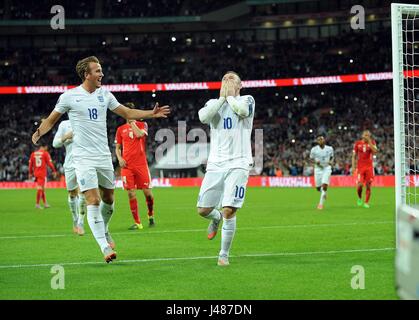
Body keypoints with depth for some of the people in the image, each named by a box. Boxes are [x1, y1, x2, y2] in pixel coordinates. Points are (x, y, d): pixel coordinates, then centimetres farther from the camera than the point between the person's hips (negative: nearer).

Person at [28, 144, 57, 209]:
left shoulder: (33, 154, 10)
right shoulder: (45, 153, -5)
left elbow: (30, 164, 12)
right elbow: (50, 163, -6)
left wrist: (30, 173, 17)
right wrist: (54, 171, 3)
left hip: (36, 173, 6)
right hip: (42, 174, -6)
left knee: (42, 189, 16)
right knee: (40, 188, -6)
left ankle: (45, 203, 21)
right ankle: (37, 204, -9)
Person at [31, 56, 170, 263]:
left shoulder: (104, 94, 7)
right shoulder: (69, 96, -5)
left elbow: (127, 113, 17)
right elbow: (51, 120, 4)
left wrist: (152, 113, 7)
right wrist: (39, 132, -16)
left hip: (104, 156, 5)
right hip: (84, 158, -5)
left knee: (108, 199, 13)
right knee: (93, 201, -13)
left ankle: (104, 232, 40)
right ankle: (105, 247, -13)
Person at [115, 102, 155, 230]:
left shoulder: (142, 125, 7)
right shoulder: (120, 129, 13)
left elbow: (139, 134, -16)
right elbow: (117, 147, 17)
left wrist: (132, 122, -5)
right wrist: (119, 158, -1)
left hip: (141, 164, -1)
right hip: (127, 165, 2)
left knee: (147, 191, -3)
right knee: (131, 193, -5)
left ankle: (150, 214, 24)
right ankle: (137, 222, 1)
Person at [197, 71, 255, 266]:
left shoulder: (246, 100, 10)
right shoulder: (213, 103, 16)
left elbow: (242, 110, -17)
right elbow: (203, 117, -8)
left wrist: (230, 96, 0)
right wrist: (222, 97, -3)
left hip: (238, 164, -3)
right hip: (215, 164, 3)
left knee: (229, 210, -15)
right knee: (203, 210, 1)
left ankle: (224, 255, -1)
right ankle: (216, 218, 38)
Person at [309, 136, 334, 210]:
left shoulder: (329, 149, -2)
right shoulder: (314, 149, -6)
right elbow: (311, 159, 4)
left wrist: (331, 162, -7)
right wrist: (316, 162, -17)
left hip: (327, 168, -1)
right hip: (318, 169, 1)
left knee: (324, 186, -17)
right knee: (318, 188, 4)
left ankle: (321, 203, -7)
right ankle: (324, 194, 41)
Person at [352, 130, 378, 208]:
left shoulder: (372, 142, 4)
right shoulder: (357, 143, 4)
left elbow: (375, 152, -15)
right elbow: (354, 156, 9)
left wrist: (369, 142, -15)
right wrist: (353, 166, 0)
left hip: (369, 167, 1)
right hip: (360, 167, 0)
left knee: (368, 185, -1)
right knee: (360, 185, -12)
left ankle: (366, 202, 8)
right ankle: (359, 198, 15)